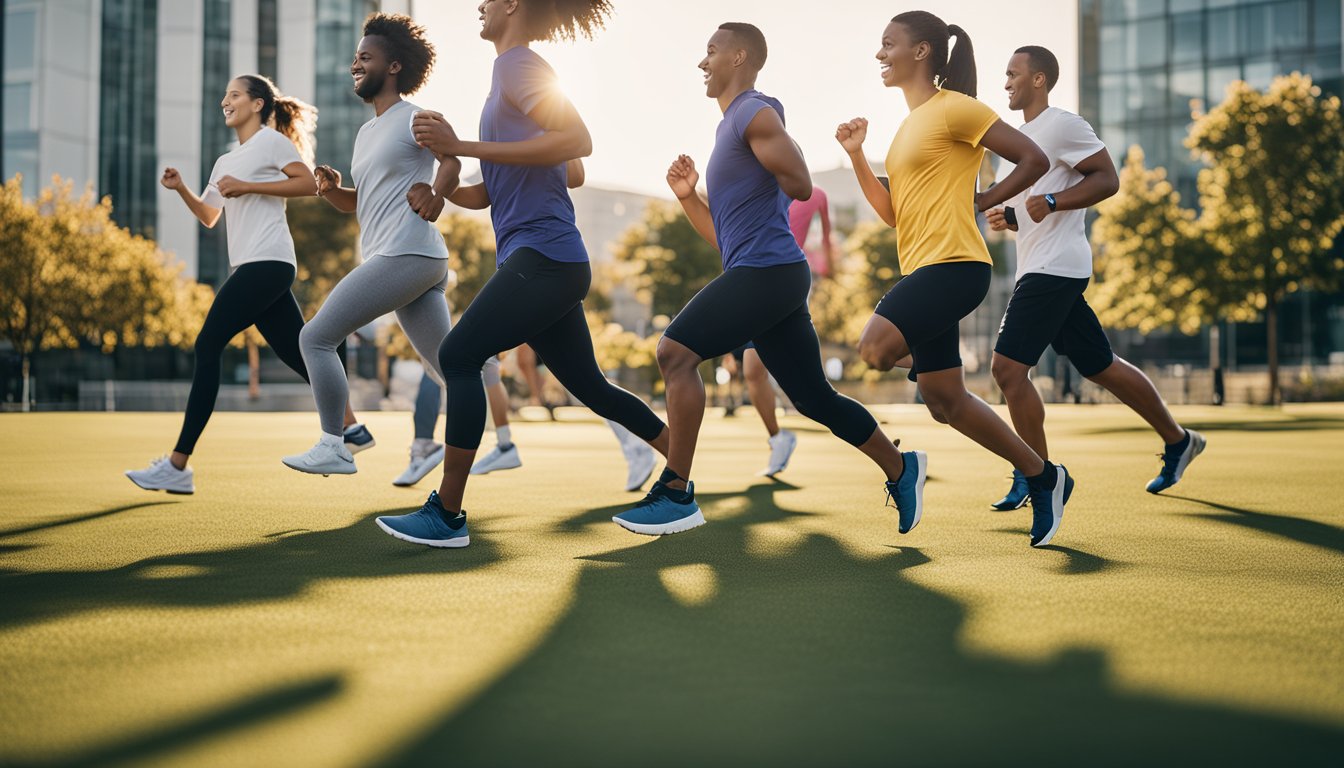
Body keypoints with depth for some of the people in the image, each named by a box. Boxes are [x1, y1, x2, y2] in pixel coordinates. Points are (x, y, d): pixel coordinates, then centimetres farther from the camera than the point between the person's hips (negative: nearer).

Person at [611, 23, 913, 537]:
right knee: (814, 399, 13)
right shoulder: (729, 129, 25)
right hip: (764, 278, 10)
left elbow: (801, 187, -17)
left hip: (768, 269, -10)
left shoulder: (754, 112, -4)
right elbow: (723, 236, 26)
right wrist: (687, 197, 13)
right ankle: (901, 469, 25)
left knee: (675, 352, -16)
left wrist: (769, 151, -1)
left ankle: (676, 496, -15)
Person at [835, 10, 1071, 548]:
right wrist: (856, 155, 10)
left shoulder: (954, 108, -6)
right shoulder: (909, 125, 21)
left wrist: (981, 201, -5)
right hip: (922, 269, 9)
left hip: (953, 263, -9)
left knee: (877, 347, -27)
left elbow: (1033, 159, -9)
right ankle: (1043, 478, 21)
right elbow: (892, 213, 18)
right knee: (944, 402, 9)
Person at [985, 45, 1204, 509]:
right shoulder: (1024, 135, 21)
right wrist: (1008, 217, 8)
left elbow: (1107, 179, -14)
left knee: (1007, 366, -14)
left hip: (1054, 268, -10)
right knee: (1100, 366, 15)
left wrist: (1051, 203, -24)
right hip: (1042, 269, 10)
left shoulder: (1062, 125, -8)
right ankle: (1177, 441, 28)